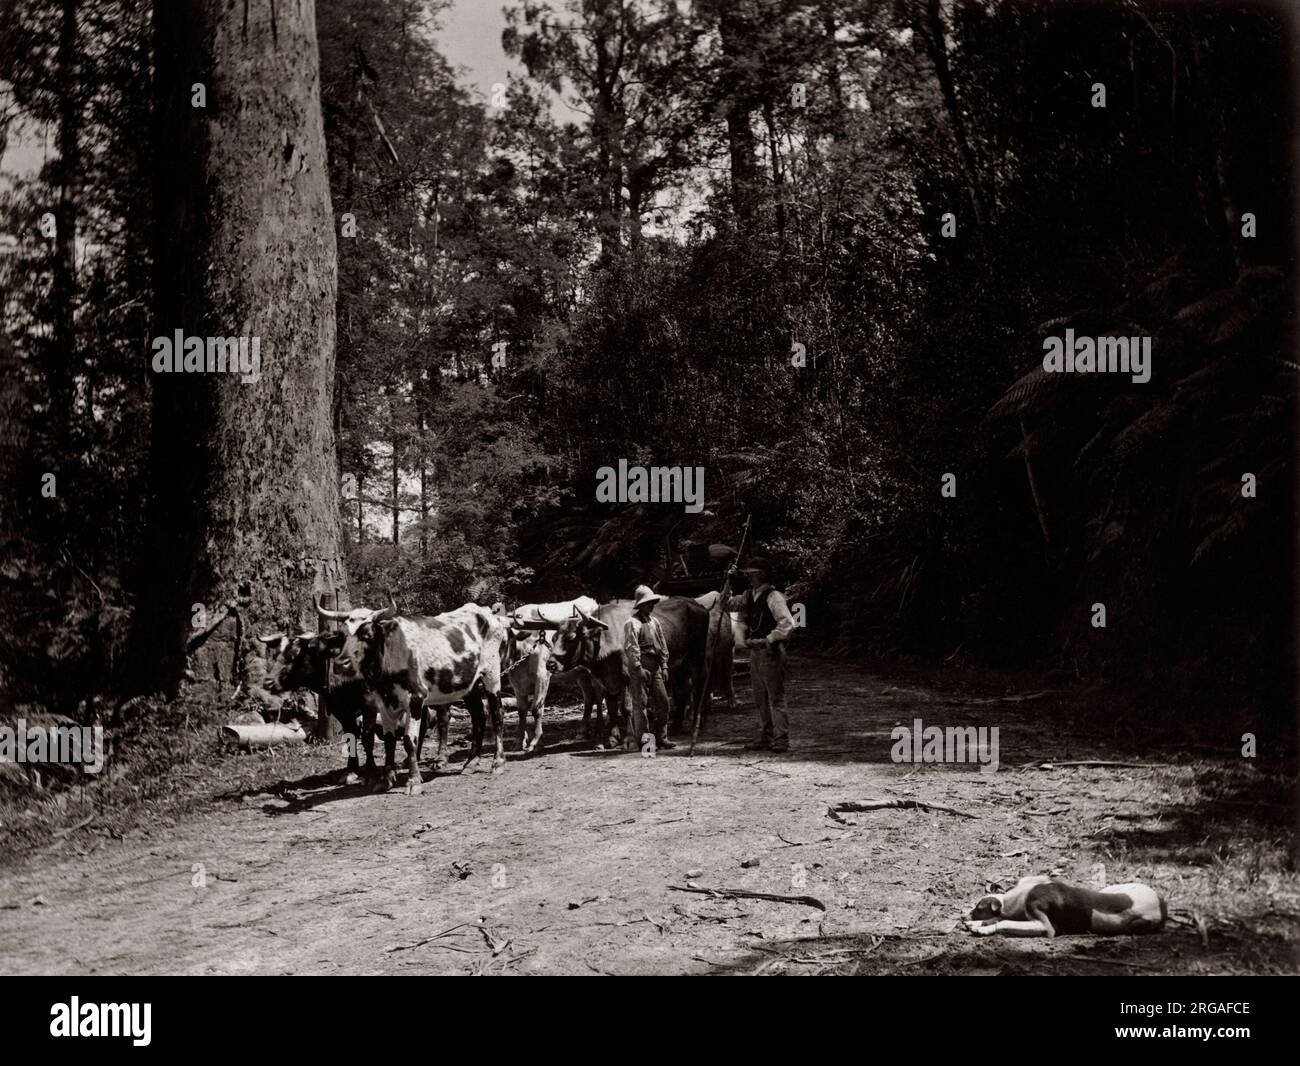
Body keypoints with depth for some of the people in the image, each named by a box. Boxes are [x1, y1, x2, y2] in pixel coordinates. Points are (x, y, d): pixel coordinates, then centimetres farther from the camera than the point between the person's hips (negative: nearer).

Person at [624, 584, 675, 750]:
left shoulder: (654, 621, 16)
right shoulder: (633, 623, -9)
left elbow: (663, 645, 19)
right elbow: (631, 648, -15)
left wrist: (664, 666, 13)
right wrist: (638, 668, -20)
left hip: (655, 667, 8)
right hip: (640, 667, -8)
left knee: (662, 701, 6)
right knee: (641, 703, -5)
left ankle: (661, 738, 13)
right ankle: (639, 740, 1)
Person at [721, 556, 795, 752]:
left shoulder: (773, 596, -14)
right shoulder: (749, 595, 11)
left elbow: (788, 623, -21)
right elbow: (726, 605, 19)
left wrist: (768, 639, -20)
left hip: (770, 651, -9)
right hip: (755, 651, 9)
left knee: (776, 698, -7)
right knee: (760, 699, 13)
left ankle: (781, 740, -5)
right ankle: (765, 738, 20)